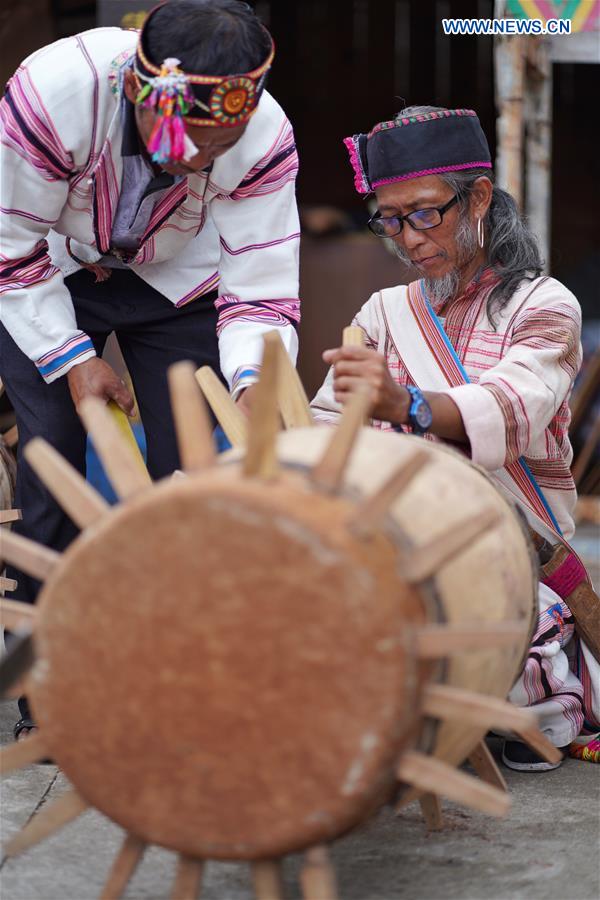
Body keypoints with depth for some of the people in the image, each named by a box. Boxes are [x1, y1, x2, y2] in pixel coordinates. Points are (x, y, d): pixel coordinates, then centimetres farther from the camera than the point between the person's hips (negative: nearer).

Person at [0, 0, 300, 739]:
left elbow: (261, 290, -25)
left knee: (184, 470, -7)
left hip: (176, 282, 2)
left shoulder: (263, 139, -31)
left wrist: (255, 382, -44)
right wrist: (71, 359, -25)